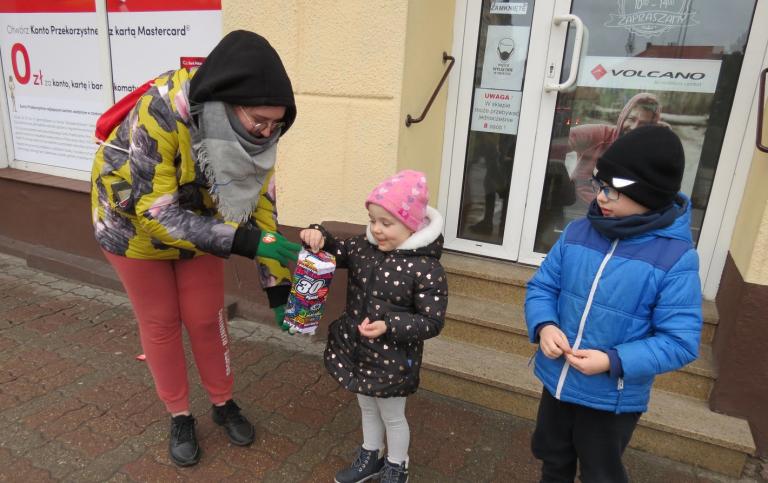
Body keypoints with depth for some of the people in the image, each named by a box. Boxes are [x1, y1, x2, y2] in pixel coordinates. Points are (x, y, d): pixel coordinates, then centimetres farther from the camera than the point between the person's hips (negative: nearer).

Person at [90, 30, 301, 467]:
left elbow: (260, 204, -13)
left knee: (207, 317, 10)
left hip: (199, 223, 3)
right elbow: (155, 210, -36)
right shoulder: (161, 112, -38)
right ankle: (180, 415, 31)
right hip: (135, 219, -3)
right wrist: (245, 241, -44)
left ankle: (224, 403, 33)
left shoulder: (255, 130, -21)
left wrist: (278, 283, -16)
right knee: (161, 323, 10)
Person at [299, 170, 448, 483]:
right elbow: (335, 252, 8)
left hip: (392, 361, -6)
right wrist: (318, 237, -14)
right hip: (356, 351, 6)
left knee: (392, 416, 18)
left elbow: (432, 322, -20)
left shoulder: (427, 269, -24)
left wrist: (389, 326, -32)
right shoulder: (364, 248, -5)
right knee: (367, 408, 27)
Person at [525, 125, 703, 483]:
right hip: (557, 381, 4)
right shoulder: (577, 232, -8)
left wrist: (614, 362, -28)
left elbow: (680, 341, -19)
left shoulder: (676, 257, -20)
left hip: (612, 397, -4)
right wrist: (544, 326, -20)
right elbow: (541, 286, -1)